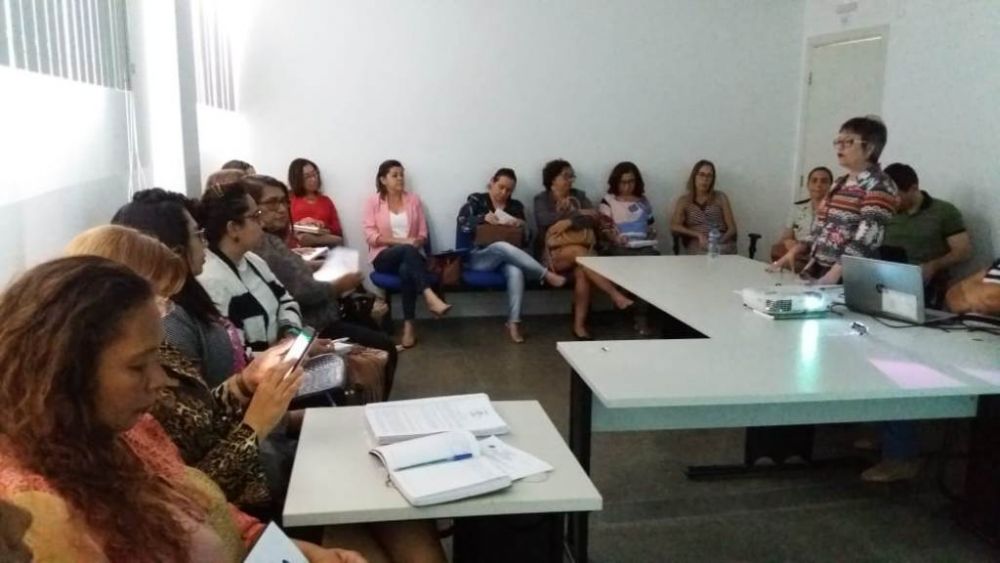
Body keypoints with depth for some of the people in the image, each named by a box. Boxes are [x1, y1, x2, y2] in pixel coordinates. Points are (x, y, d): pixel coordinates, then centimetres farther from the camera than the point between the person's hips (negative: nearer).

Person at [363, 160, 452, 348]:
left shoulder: (414, 200, 13)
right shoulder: (372, 202, 5)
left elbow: (423, 234, 11)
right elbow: (371, 236, -5)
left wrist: (416, 242, -13)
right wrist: (401, 241, -16)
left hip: (411, 255, 2)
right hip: (384, 257, -2)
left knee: (407, 270, -36)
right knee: (407, 250, -37)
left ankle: (409, 325, -35)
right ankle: (430, 297, -50)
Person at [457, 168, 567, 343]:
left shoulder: (516, 206, 15)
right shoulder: (476, 200, 8)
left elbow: (525, 240, 11)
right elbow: (462, 223, -8)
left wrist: (521, 227, -11)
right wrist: (483, 218, -22)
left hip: (508, 255, 2)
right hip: (479, 256, -2)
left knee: (516, 271, -36)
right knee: (502, 246, -38)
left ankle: (513, 323, -37)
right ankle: (547, 275, -31)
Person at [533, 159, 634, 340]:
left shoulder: (579, 195, 17)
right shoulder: (542, 199, 9)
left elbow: (593, 219, 2)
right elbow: (544, 220, -12)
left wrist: (569, 221, -14)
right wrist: (578, 214, -9)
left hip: (581, 249, 3)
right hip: (555, 253, -2)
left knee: (582, 272, -32)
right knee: (579, 252, -35)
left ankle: (579, 325, -30)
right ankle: (616, 296, -41)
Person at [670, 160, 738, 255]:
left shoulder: (720, 197, 14)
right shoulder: (683, 201, 13)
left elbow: (732, 228, 9)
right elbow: (674, 227, -2)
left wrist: (720, 240, -12)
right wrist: (698, 235, -14)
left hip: (722, 244, 1)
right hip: (697, 247, -1)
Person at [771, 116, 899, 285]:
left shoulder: (879, 186, -8)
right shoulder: (840, 183, 17)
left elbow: (864, 242, -19)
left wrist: (833, 275, -27)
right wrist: (793, 252, 8)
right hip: (817, 272, 7)